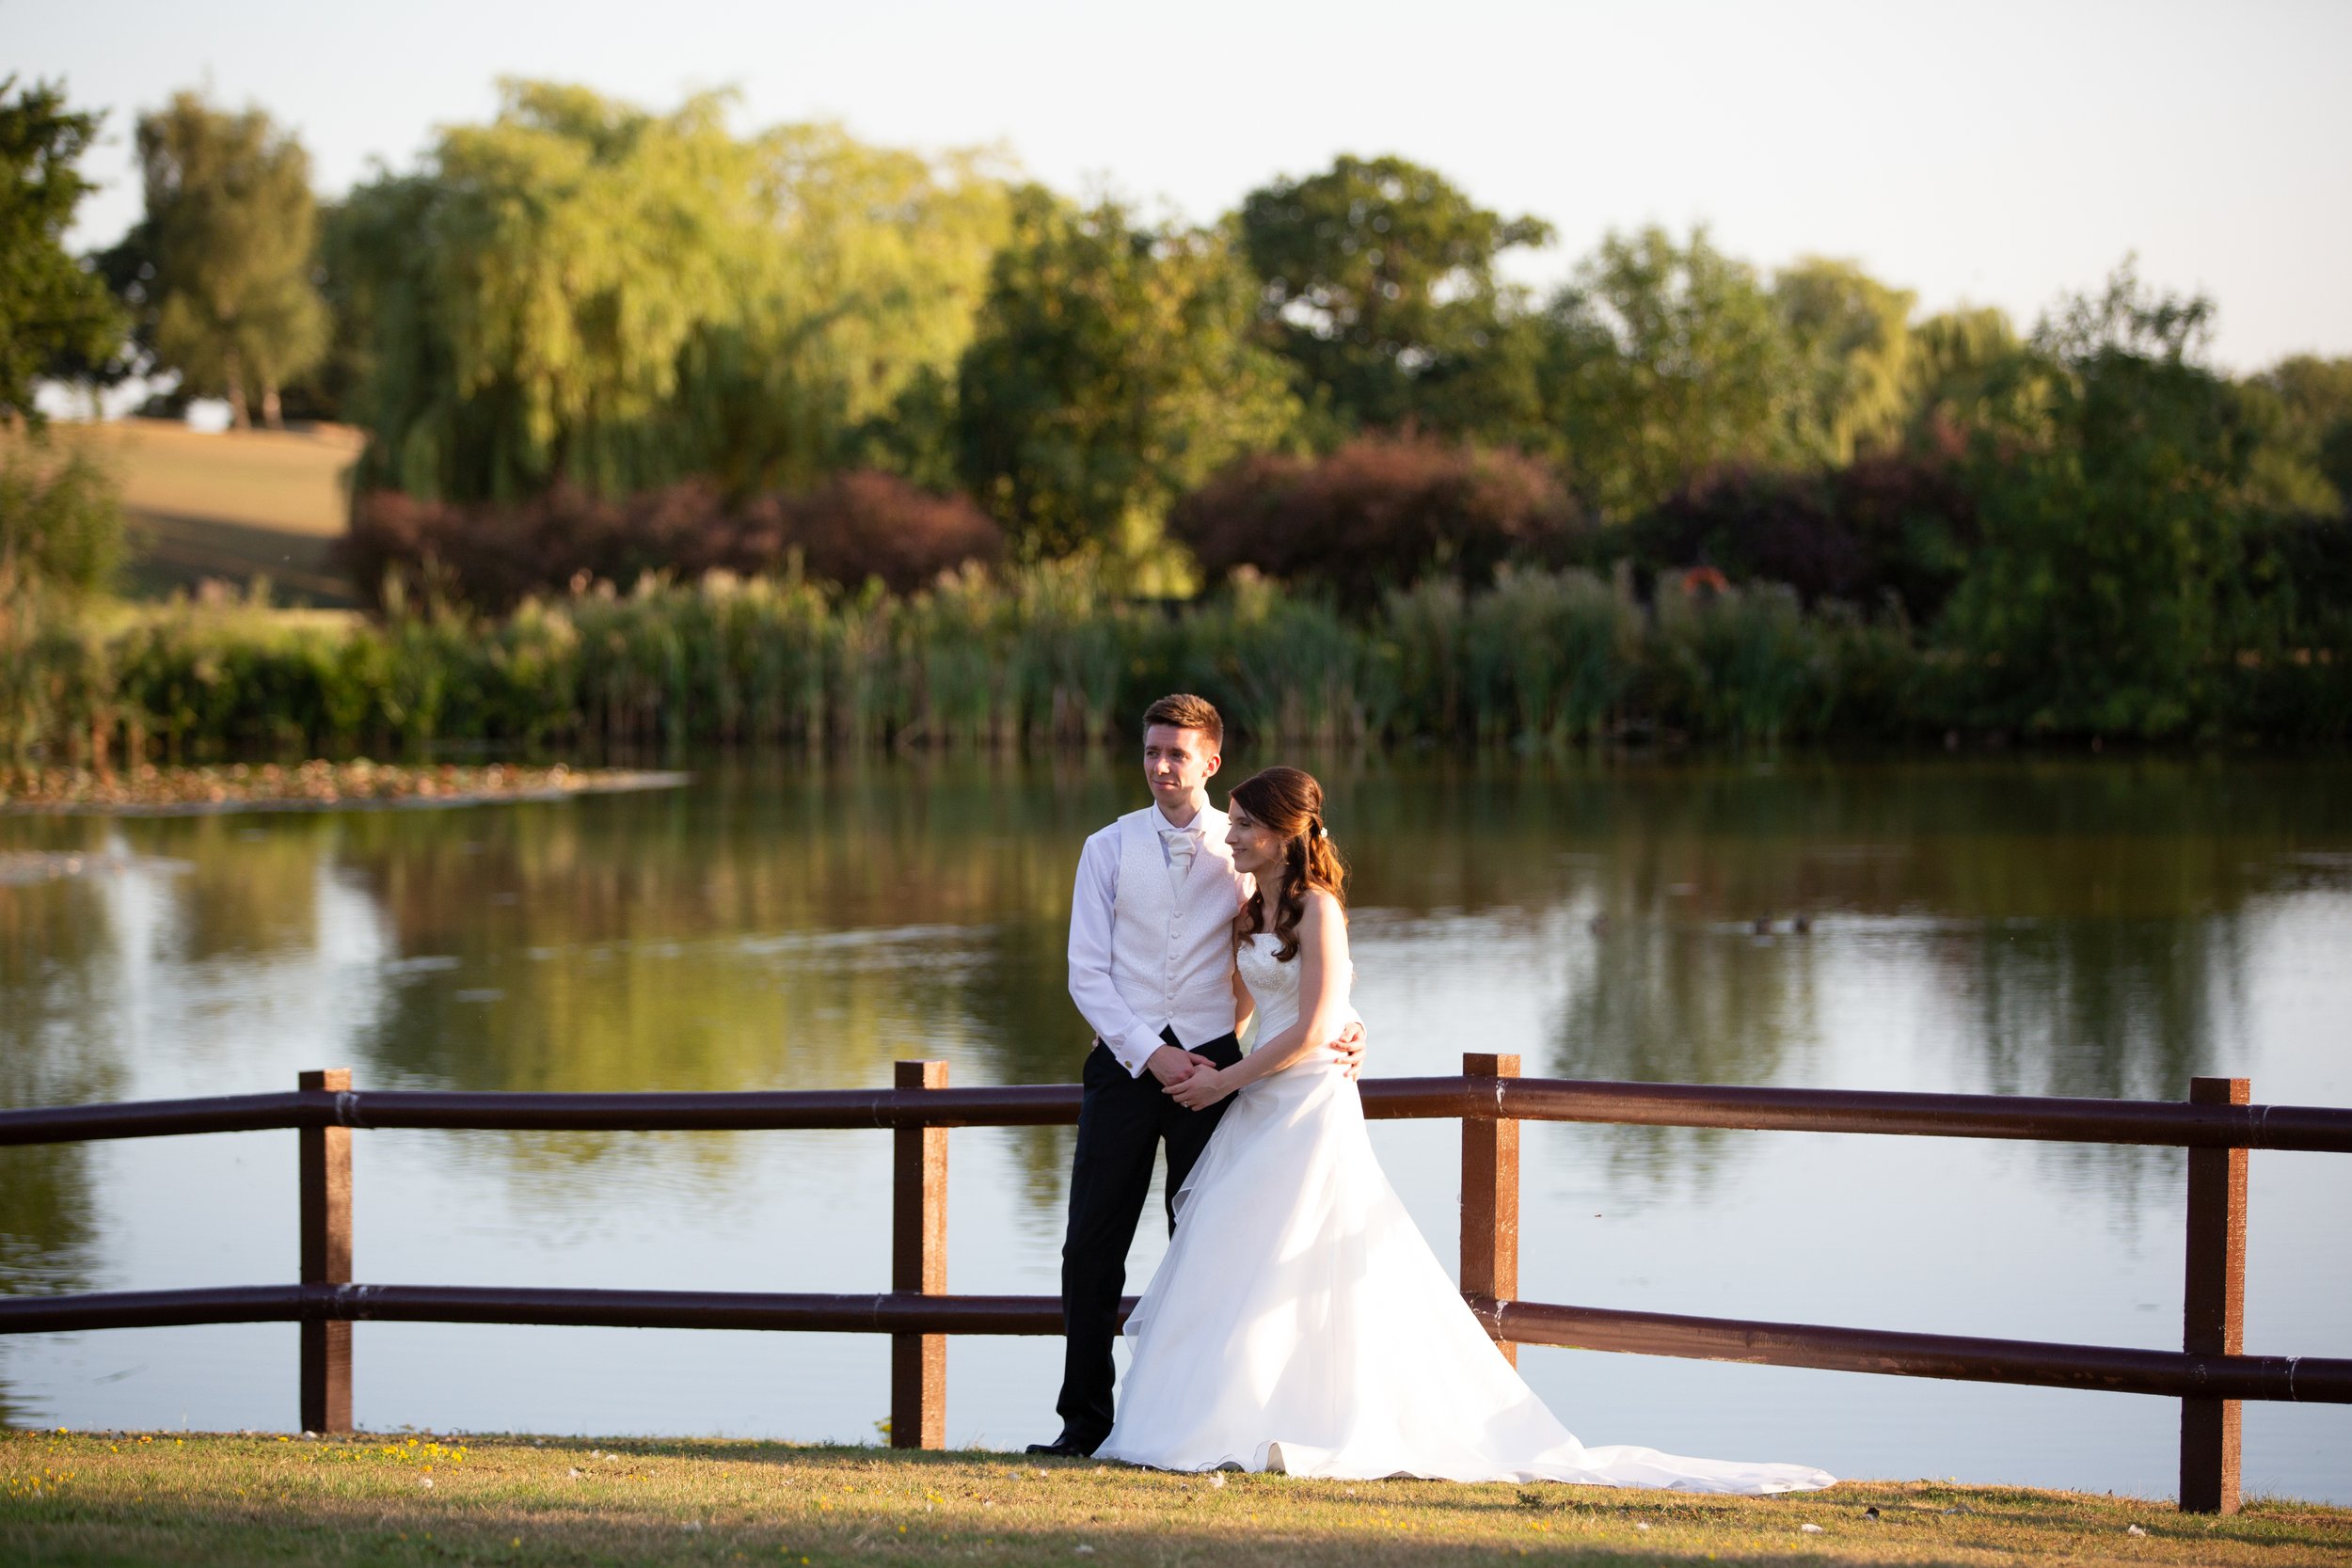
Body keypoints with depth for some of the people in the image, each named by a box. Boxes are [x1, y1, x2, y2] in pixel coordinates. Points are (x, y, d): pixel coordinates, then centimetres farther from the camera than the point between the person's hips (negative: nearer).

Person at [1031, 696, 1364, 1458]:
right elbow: (1087, 972, 1)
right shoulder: (1110, 849, 5)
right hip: (1124, 1059, 1)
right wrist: (1149, 1053, -10)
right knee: (1092, 1245, -2)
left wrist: (1343, 1025, -10)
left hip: (1211, 1060, -1)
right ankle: (1085, 1418, 4)